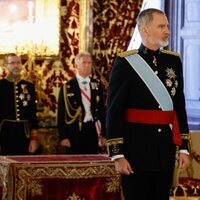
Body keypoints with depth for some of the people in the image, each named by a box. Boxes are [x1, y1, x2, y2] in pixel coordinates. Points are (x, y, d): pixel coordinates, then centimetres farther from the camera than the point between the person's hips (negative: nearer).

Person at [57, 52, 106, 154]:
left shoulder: (97, 85, 10)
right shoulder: (67, 87, 1)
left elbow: (102, 110, 13)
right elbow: (61, 114, 0)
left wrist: (103, 135, 8)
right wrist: (63, 137, -7)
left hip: (93, 130, 3)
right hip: (75, 132, -3)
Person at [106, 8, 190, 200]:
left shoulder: (173, 61, 8)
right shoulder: (125, 62, -7)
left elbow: (180, 107, 12)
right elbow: (114, 111, -9)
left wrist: (183, 147, 8)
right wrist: (117, 154, -13)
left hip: (166, 148, 5)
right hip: (137, 148, -5)